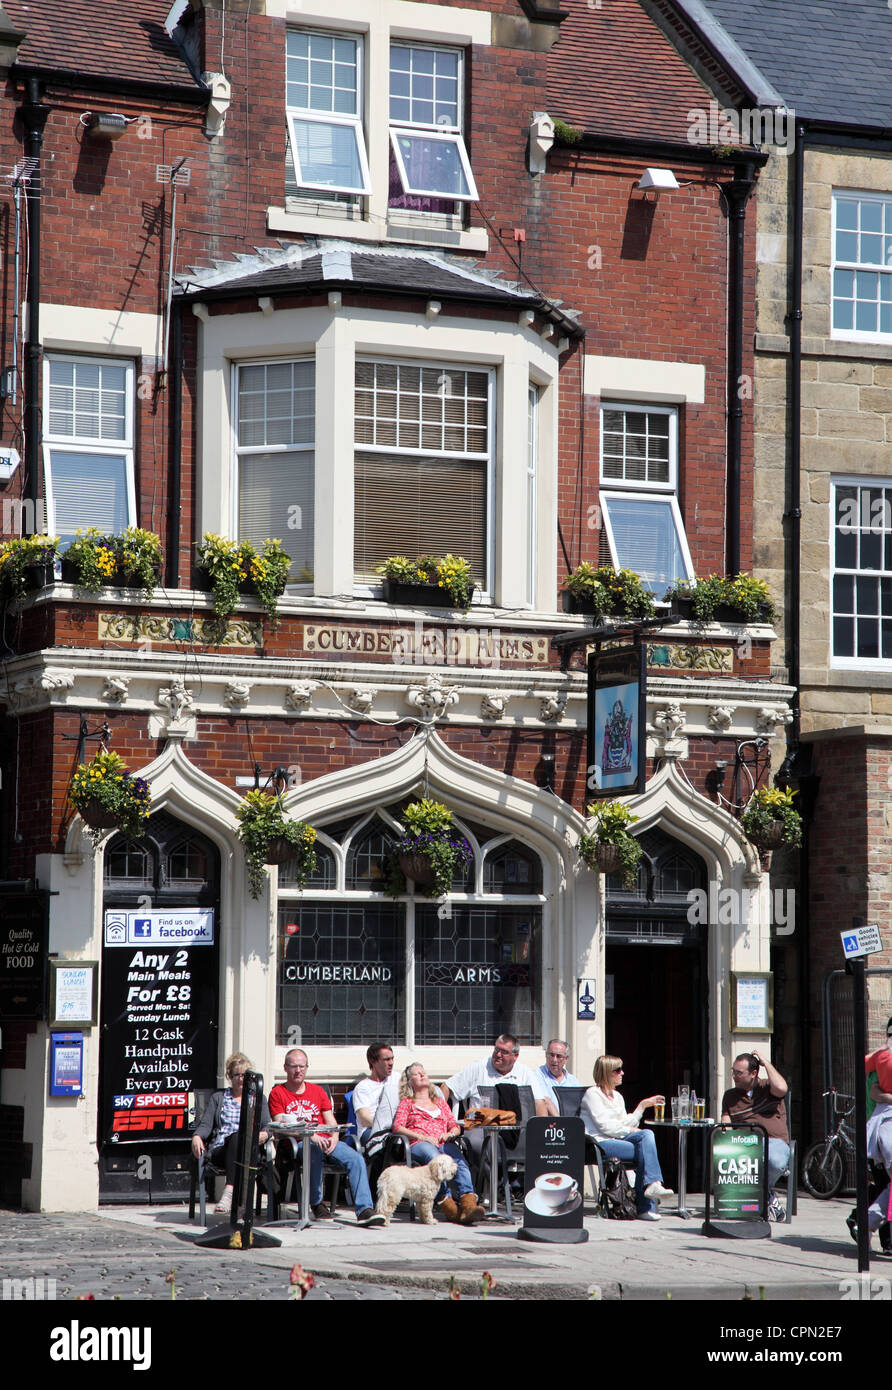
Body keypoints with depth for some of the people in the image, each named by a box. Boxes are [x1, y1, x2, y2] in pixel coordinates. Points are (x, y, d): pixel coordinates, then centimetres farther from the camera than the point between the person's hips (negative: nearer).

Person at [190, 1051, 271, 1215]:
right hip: (219, 1151, 0)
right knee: (237, 1136, -37)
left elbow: (267, 1126, 13)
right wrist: (197, 1137, -11)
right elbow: (206, 1124, 12)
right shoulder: (218, 1098, 24)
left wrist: (264, 1134, -12)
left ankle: (229, 1192, -55)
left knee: (238, 1136, -37)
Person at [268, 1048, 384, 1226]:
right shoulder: (277, 1093, 9)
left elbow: (330, 1120, 16)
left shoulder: (317, 1091, 23)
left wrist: (334, 1138, -7)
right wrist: (312, 1136, -17)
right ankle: (316, 1204, -24)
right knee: (315, 1151, -39)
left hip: (325, 1140, 4)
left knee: (356, 1159, -23)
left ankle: (364, 1210, -31)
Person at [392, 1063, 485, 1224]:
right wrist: (422, 1137, -8)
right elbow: (397, 1127, 7)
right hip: (418, 1145, -3)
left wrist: (449, 1134, -1)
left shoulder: (440, 1102, 35)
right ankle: (448, 1206, -51)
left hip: (445, 1144, 3)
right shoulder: (406, 1102, 24)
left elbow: (455, 1126, 25)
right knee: (433, 1158, -41)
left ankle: (468, 1204, -55)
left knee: (458, 1160, -34)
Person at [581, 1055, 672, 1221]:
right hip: (598, 1144, -7)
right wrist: (629, 1130, -9)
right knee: (644, 1151, -24)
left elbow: (626, 1124, 16)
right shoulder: (593, 1094, -1)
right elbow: (603, 1125, -11)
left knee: (647, 1134, -21)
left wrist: (642, 1106, 13)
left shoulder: (617, 1096, 24)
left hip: (616, 1139, 7)